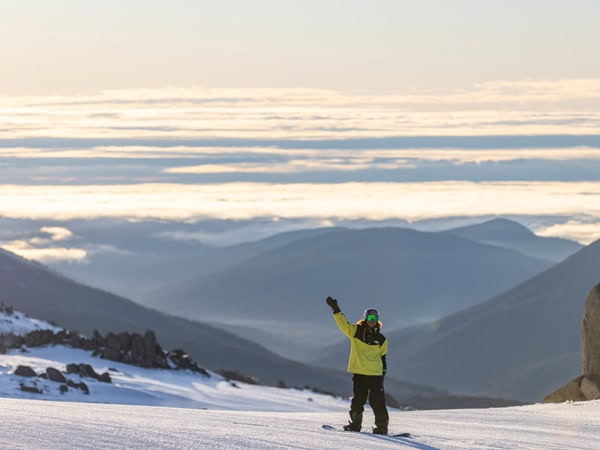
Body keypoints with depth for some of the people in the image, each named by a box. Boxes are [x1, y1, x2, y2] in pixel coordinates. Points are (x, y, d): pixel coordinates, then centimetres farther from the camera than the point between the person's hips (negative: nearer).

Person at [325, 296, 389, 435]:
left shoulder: (381, 339, 7)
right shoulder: (356, 331, 3)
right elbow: (343, 323, -8)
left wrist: (383, 371, 14)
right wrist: (336, 309, -21)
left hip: (375, 374, 0)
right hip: (358, 372, 0)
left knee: (377, 401, -2)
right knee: (358, 400, 6)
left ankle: (382, 426, 2)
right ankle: (355, 423, 17)